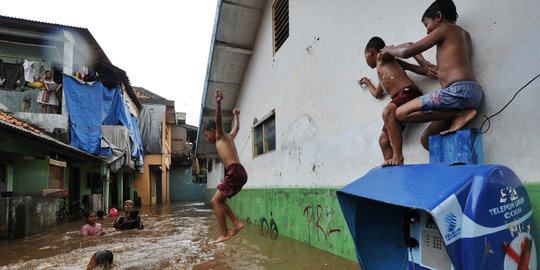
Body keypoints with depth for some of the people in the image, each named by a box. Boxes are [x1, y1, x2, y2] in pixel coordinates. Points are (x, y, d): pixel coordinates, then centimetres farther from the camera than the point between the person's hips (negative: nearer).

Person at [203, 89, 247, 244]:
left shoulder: (221, 136, 4)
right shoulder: (229, 137, 25)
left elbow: (218, 121, -15)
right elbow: (237, 128, 44)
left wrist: (218, 103, -29)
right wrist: (236, 115, 60)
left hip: (235, 171, -10)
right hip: (239, 173, 10)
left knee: (215, 201, -4)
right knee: (219, 200, 16)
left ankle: (224, 233, -2)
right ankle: (236, 223, 7)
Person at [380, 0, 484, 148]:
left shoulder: (445, 28, 3)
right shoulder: (464, 34, 29)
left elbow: (406, 52, -1)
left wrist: (389, 49, 18)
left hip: (460, 90, -10)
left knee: (401, 113, -15)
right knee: (427, 139, 10)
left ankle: (459, 114, -15)